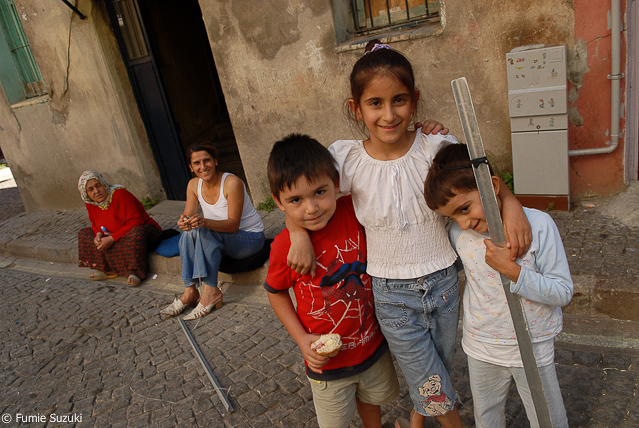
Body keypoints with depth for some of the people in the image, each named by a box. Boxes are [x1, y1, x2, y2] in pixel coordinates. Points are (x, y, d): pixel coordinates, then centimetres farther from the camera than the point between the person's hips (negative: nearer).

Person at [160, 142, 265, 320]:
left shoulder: (232, 183, -23)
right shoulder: (194, 185, -3)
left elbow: (234, 225, -25)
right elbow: (188, 216, -8)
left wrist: (205, 222, -42)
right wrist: (183, 222, -33)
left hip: (250, 238, -6)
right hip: (221, 239, 6)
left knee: (203, 230, -29)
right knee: (188, 234, -22)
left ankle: (211, 291, -24)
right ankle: (190, 291, -17)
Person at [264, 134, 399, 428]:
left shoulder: (353, 210, -21)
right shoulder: (284, 246, -25)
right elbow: (276, 293, -6)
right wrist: (302, 339, -14)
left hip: (374, 345, 3)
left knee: (370, 401, 31)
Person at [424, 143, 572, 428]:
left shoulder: (538, 225, -22)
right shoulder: (457, 233, -12)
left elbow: (563, 292, -19)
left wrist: (512, 270, -31)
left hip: (533, 348, -2)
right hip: (481, 349, 3)